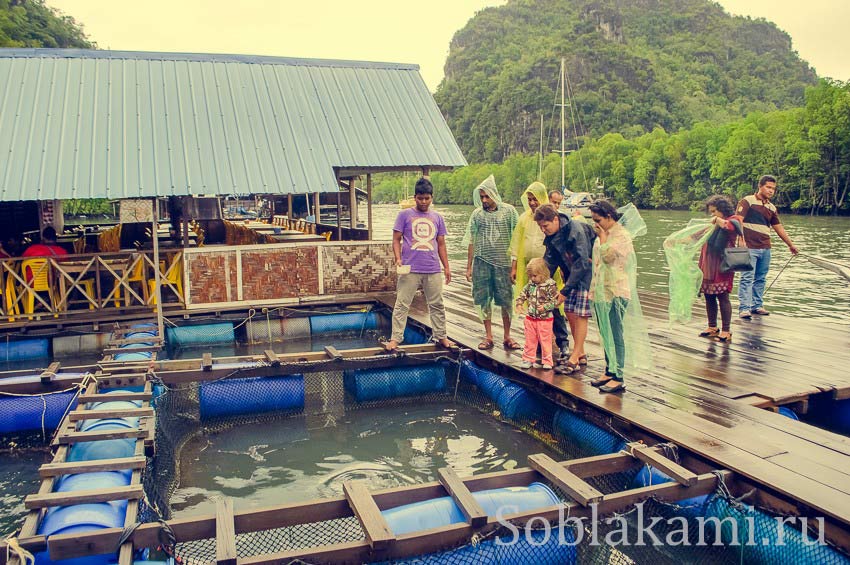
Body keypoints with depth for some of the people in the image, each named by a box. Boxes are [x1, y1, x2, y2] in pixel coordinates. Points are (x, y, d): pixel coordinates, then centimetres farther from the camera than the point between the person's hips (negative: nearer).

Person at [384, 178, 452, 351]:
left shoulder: (437, 218, 12)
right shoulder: (404, 215, 2)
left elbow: (441, 244, 15)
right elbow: (396, 239, 1)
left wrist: (446, 267, 11)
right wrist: (398, 259, -13)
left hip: (433, 270, 3)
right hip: (410, 269, -3)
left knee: (437, 305, 10)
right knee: (402, 305, -2)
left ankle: (441, 336, 22)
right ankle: (395, 338, 2)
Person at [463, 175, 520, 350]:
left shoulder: (508, 211, 0)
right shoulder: (477, 214, 6)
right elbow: (471, 241, 9)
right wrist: (469, 267, 6)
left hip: (502, 262, -2)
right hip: (481, 263, 2)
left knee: (506, 300, 2)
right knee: (483, 300, 4)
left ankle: (507, 337, 15)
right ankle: (488, 337, 15)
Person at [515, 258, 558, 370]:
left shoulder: (550, 285, -14)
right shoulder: (530, 285, 2)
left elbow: (556, 301, -13)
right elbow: (522, 294, 13)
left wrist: (545, 306, -25)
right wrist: (519, 304, -2)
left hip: (545, 319, -5)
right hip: (530, 318, 5)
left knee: (545, 341, 5)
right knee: (530, 340, 13)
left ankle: (547, 362, 16)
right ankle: (528, 359, 24)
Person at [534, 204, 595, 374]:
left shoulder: (575, 230, -25)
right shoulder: (551, 236, -1)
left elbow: (582, 263, -26)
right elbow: (549, 262, 7)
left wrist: (565, 290, -24)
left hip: (588, 274, -7)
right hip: (572, 275, 8)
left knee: (580, 315, -8)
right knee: (570, 313, 5)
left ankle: (574, 360, -3)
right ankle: (580, 354, 17)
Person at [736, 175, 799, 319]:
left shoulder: (771, 208, 16)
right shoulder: (747, 201, -3)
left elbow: (779, 228, 23)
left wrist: (791, 245, 26)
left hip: (765, 249, 7)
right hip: (749, 247, -7)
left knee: (760, 279, 10)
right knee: (747, 278, -9)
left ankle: (757, 306, 18)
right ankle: (744, 308, -8)